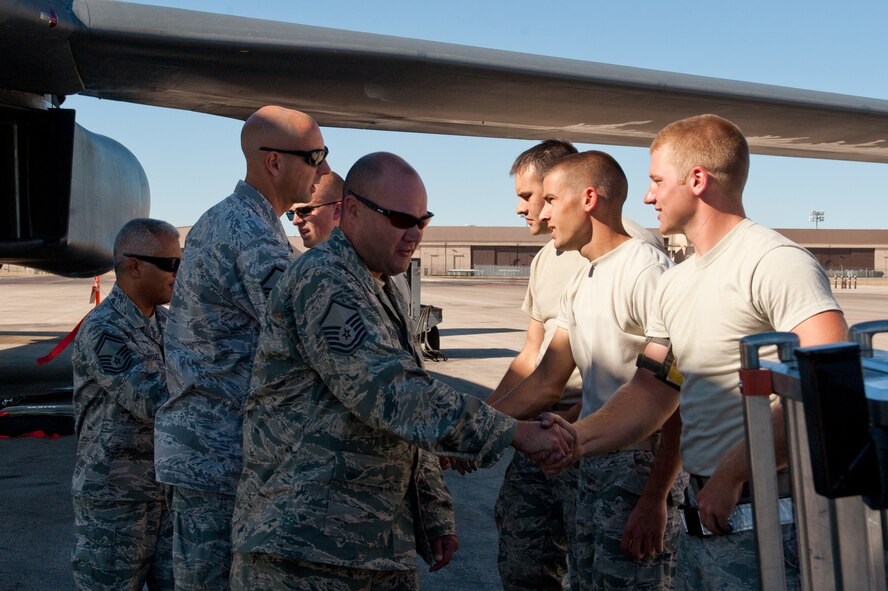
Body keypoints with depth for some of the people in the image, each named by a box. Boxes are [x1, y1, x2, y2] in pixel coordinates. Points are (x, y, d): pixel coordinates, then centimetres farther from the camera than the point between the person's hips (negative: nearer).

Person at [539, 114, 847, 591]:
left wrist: (732, 472, -23)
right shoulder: (673, 284, 13)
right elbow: (650, 391, 13)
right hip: (703, 513, 8)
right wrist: (577, 438, -2)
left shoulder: (775, 263, -15)